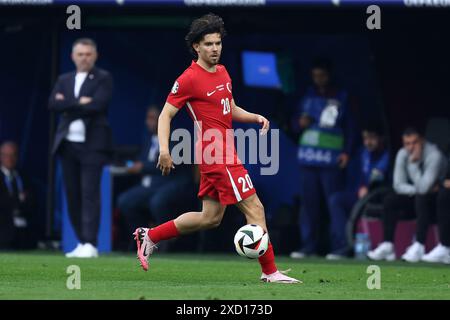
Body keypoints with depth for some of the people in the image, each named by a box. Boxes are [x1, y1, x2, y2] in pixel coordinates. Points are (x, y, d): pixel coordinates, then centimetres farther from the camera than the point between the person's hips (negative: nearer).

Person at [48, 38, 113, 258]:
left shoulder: (103, 78, 2)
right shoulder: (64, 80, 17)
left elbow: (97, 105, -14)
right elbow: (52, 104, 1)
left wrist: (68, 105, -6)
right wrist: (79, 103, -10)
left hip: (92, 144, -5)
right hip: (67, 144, 5)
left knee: (90, 194, -12)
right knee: (72, 196, 6)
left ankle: (90, 244, -16)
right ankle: (81, 242, 13)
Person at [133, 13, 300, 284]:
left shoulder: (222, 72, 14)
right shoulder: (189, 79, -11)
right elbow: (166, 115, -9)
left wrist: (256, 117, 7)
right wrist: (164, 150, -21)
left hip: (220, 156, 9)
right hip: (218, 156, -9)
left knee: (210, 218, 14)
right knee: (255, 209, -9)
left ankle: (150, 236, 21)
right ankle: (270, 272, -4)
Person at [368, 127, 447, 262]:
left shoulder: (434, 155, -25)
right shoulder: (402, 154, -6)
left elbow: (423, 187, -32)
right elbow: (399, 185, -6)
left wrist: (413, 163, -33)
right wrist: (418, 189, -20)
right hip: (415, 196, 6)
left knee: (422, 198, -37)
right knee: (389, 200, -17)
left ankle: (419, 246, -39)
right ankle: (387, 246, -20)